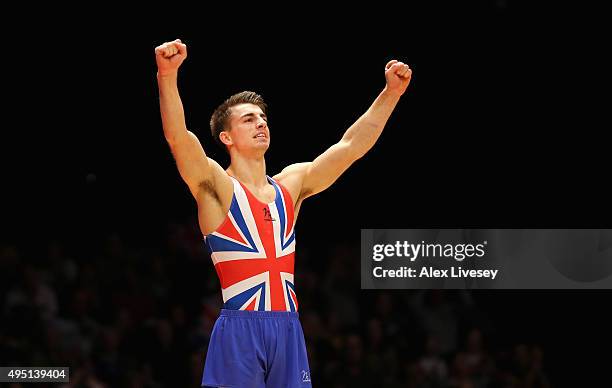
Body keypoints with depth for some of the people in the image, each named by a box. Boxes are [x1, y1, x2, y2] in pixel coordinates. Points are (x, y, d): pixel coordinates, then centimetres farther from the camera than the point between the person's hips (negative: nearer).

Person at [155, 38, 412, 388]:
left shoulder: (291, 184, 15)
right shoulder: (215, 186, -1)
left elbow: (351, 146, 14)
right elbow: (178, 136, -18)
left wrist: (391, 94, 6)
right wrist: (167, 77, -34)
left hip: (288, 329, 5)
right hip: (240, 329, -5)